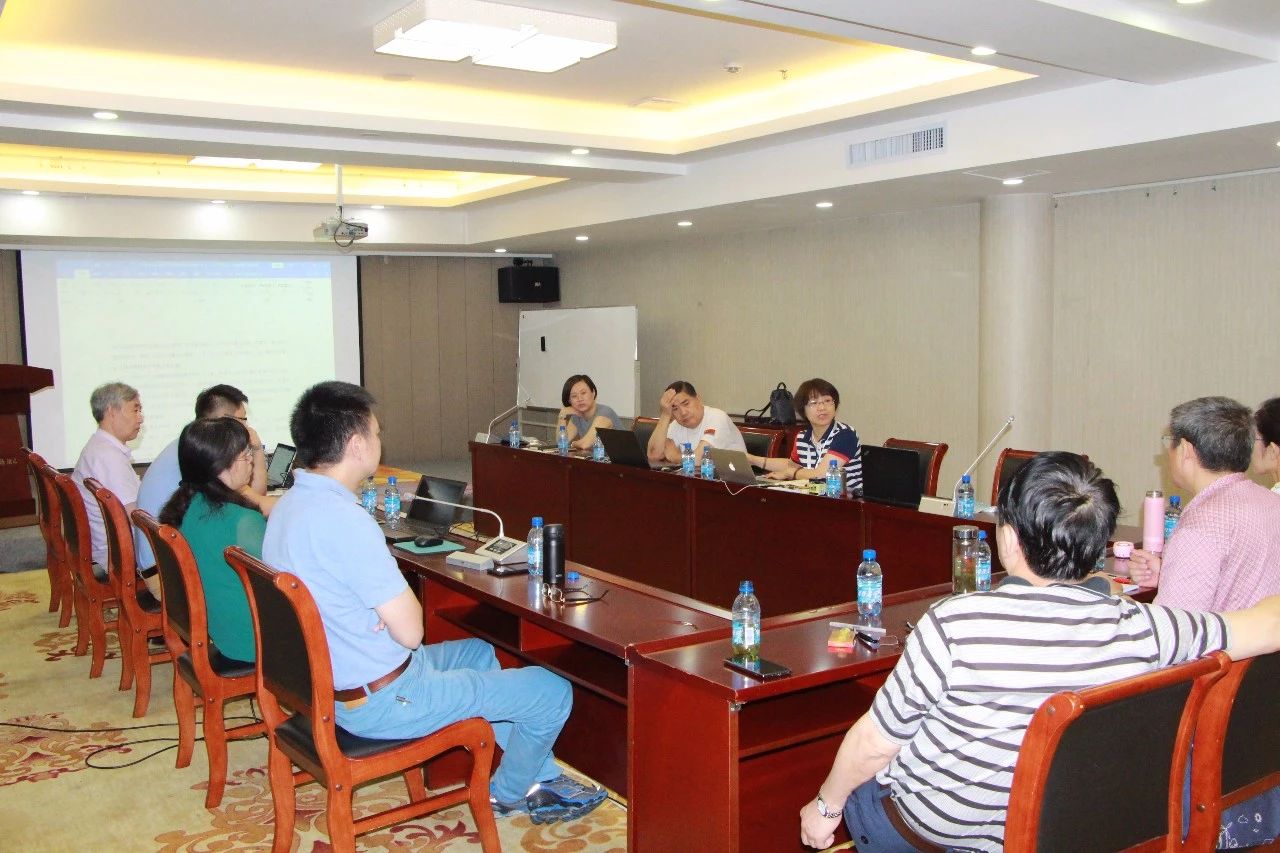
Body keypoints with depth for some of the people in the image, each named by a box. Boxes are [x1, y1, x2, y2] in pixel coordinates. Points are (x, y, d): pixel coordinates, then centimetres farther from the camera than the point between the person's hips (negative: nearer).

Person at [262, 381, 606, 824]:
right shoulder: (344, 520, -30)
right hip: (381, 701, -10)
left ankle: (540, 776, 35)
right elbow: (410, 632, -25)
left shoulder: (289, 505, 2)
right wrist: (402, 593, -6)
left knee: (478, 652, 32)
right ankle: (508, 793, 26)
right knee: (553, 691, -2)